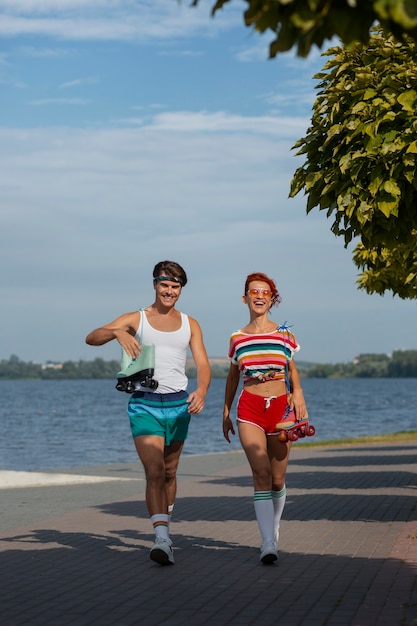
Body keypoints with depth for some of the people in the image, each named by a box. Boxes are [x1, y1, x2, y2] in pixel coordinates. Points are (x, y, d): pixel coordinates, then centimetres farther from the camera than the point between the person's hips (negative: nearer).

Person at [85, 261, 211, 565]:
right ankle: (162, 538, -22)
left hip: (179, 403, 3)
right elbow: (92, 337, -6)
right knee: (154, 472, -15)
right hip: (144, 403, -3)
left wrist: (201, 390, -19)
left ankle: (165, 528, 27)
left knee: (170, 473, 12)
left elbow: (203, 364, 3)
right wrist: (117, 333, -28)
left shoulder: (190, 324, 12)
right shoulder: (136, 319, 5)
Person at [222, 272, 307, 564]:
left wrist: (297, 392, -2)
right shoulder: (238, 337, 8)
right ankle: (268, 543, -18)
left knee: (278, 477, 6)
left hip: (280, 407, 1)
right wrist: (226, 412, 17)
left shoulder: (284, 334, 6)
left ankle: (274, 527, 32)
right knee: (261, 474, -14)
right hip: (250, 409, -1)